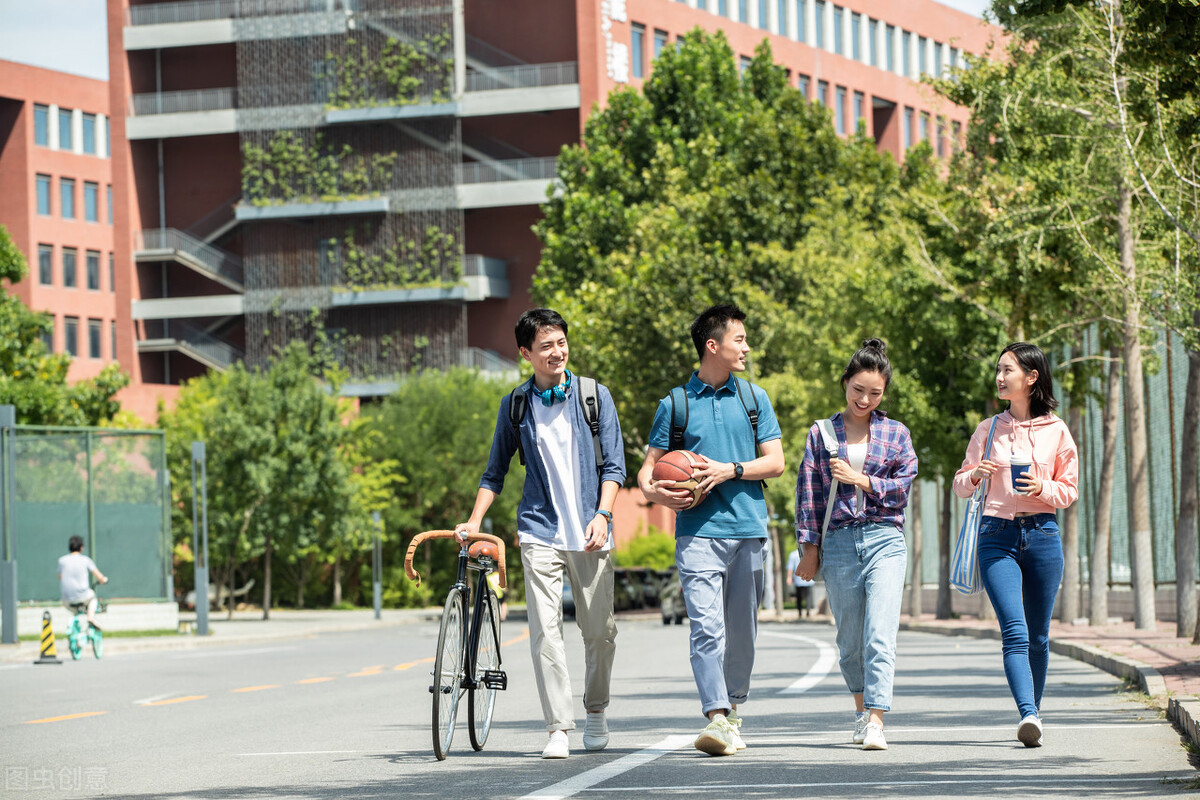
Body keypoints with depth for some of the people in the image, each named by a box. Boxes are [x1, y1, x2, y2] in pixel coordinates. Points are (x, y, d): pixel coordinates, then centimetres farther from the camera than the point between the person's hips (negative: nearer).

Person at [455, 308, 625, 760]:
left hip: (589, 532, 0)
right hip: (540, 530, 0)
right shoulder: (515, 406, 7)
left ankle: (596, 712, 28)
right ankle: (558, 728, -7)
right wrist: (474, 521, 6)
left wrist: (602, 515, -10)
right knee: (545, 630, -10)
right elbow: (496, 471, 16)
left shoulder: (594, 396, 4)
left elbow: (614, 464, 4)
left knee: (600, 630, 4)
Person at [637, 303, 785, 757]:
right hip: (698, 529, -3)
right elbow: (650, 463, 8)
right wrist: (650, 489, -14)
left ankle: (733, 709, 24)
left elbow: (775, 461, 7)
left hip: (748, 528, 3)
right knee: (707, 626, -15)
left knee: (742, 630, 8)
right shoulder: (675, 404, 7)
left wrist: (729, 470, -9)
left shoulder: (754, 398, 12)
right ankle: (716, 719, -23)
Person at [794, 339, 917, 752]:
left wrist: (862, 481, -8)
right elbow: (809, 491, 7)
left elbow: (904, 486, 3)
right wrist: (809, 546, 3)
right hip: (838, 542, 1)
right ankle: (862, 707, 29)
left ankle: (876, 721, -19)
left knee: (880, 636, -14)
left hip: (885, 539, -1)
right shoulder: (822, 433, 9)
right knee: (850, 637, 8)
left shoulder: (896, 434, 9)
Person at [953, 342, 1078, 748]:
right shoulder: (988, 429, 9)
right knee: (1015, 632, -16)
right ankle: (1029, 715, -27)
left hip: (1043, 535, 1)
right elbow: (960, 485, 14)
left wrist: (1042, 488, -11)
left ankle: (1032, 714, 21)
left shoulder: (1056, 430, 5)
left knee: (1037, 636, 7)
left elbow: (1070, 490, 9)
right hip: (997, 535, 0)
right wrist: (975, 474, -8)